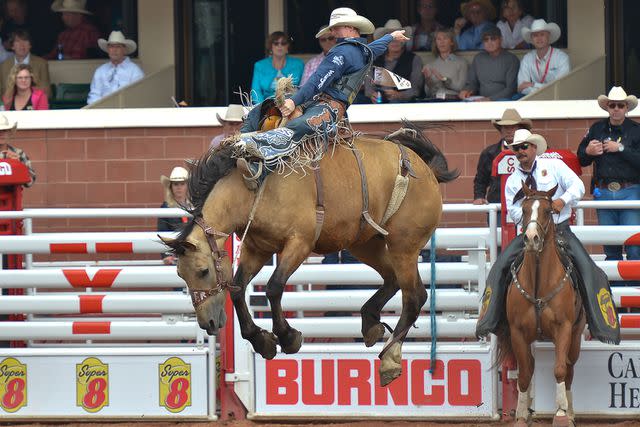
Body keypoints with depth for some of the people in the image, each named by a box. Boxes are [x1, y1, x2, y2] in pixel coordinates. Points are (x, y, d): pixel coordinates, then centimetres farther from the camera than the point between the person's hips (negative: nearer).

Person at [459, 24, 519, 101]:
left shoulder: (511, 59, -1)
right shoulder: (478, 58, 16)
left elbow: (511, 89, -8)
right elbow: (471, 82, 22)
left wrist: (490, 99, -21)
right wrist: (467, 90, -3)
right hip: (480, 100, 3)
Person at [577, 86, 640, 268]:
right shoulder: (597, 129, 9)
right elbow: (581, 160, 15)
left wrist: (621, 149, -16)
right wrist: (587, 152, -6)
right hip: (603, 191, 3)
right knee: (610, 245, 8)